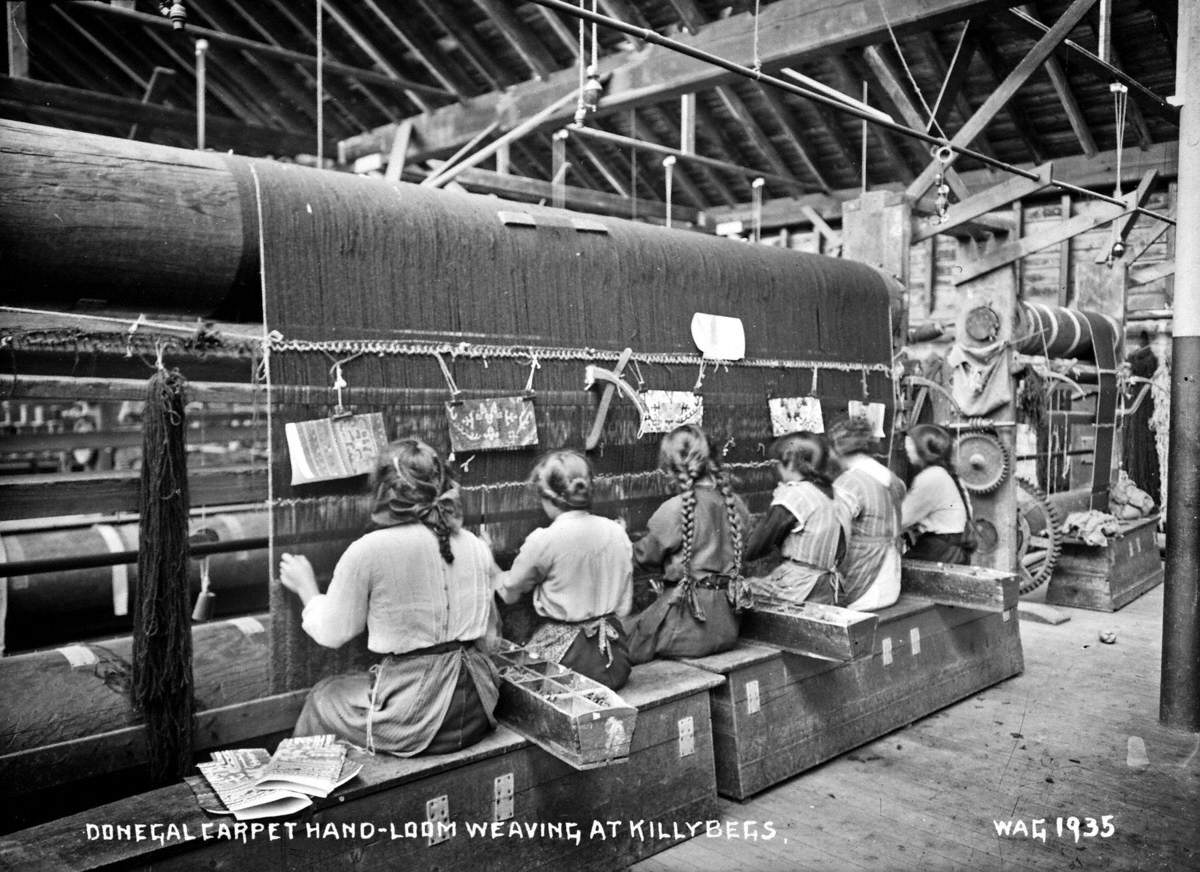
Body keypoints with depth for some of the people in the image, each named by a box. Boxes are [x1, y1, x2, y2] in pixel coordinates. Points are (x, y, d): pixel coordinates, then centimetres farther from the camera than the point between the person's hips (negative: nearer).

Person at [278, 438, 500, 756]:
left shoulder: (367, 551, -13)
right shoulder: (476, 547, 1)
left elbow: (332, 633, 0)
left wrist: (306, 588, 17)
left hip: (414, 723, -5)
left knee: (322, 696, 24)